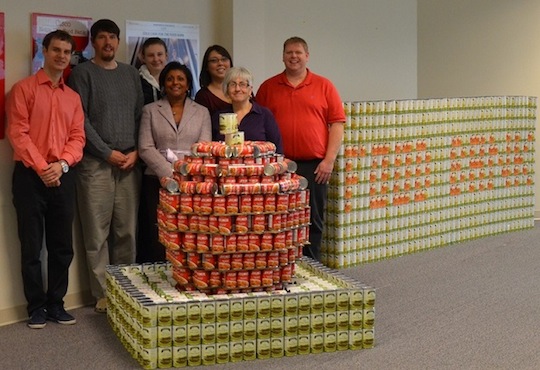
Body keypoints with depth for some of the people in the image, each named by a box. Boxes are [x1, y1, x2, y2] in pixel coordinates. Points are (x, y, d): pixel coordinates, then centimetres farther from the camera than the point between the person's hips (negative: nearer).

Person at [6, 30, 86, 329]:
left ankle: (56, 304, 18)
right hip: (30, 175, -4)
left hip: (63, 176, 5)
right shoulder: (24, 89, 0)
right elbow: (17, 133, -9)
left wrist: (61, 165, -11)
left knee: (63, 246, 7)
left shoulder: (73, 97, 15)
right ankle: (36, 307, 11)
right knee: (32, 246, 1)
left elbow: (78, 137, 7)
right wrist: (42, 169, -16)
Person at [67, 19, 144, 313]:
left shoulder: (131, 73, 16)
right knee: (98, 232, -3)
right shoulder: (83, 73, 3)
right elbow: (81, 119, -4)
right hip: (96, 163, -4)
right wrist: (108, 153, -9)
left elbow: (140, 115, 14)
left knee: (127, 231, 4)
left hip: (130, 163, 4)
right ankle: (103, 293, 4)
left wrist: (136, 152, 0)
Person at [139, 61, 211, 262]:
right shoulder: (150, 110, 11)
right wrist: (169, 174, -10)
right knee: (157, 239, -5)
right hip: (158, 181, 0)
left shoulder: (202, 112, 13)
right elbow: (145, 148, 1)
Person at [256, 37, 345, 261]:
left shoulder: (324, 86, 6)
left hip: (314, 166, 0)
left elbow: (337, 123, 2)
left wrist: (329, 160, -5)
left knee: (314, 220, 5)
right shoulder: (268, 87, 8)